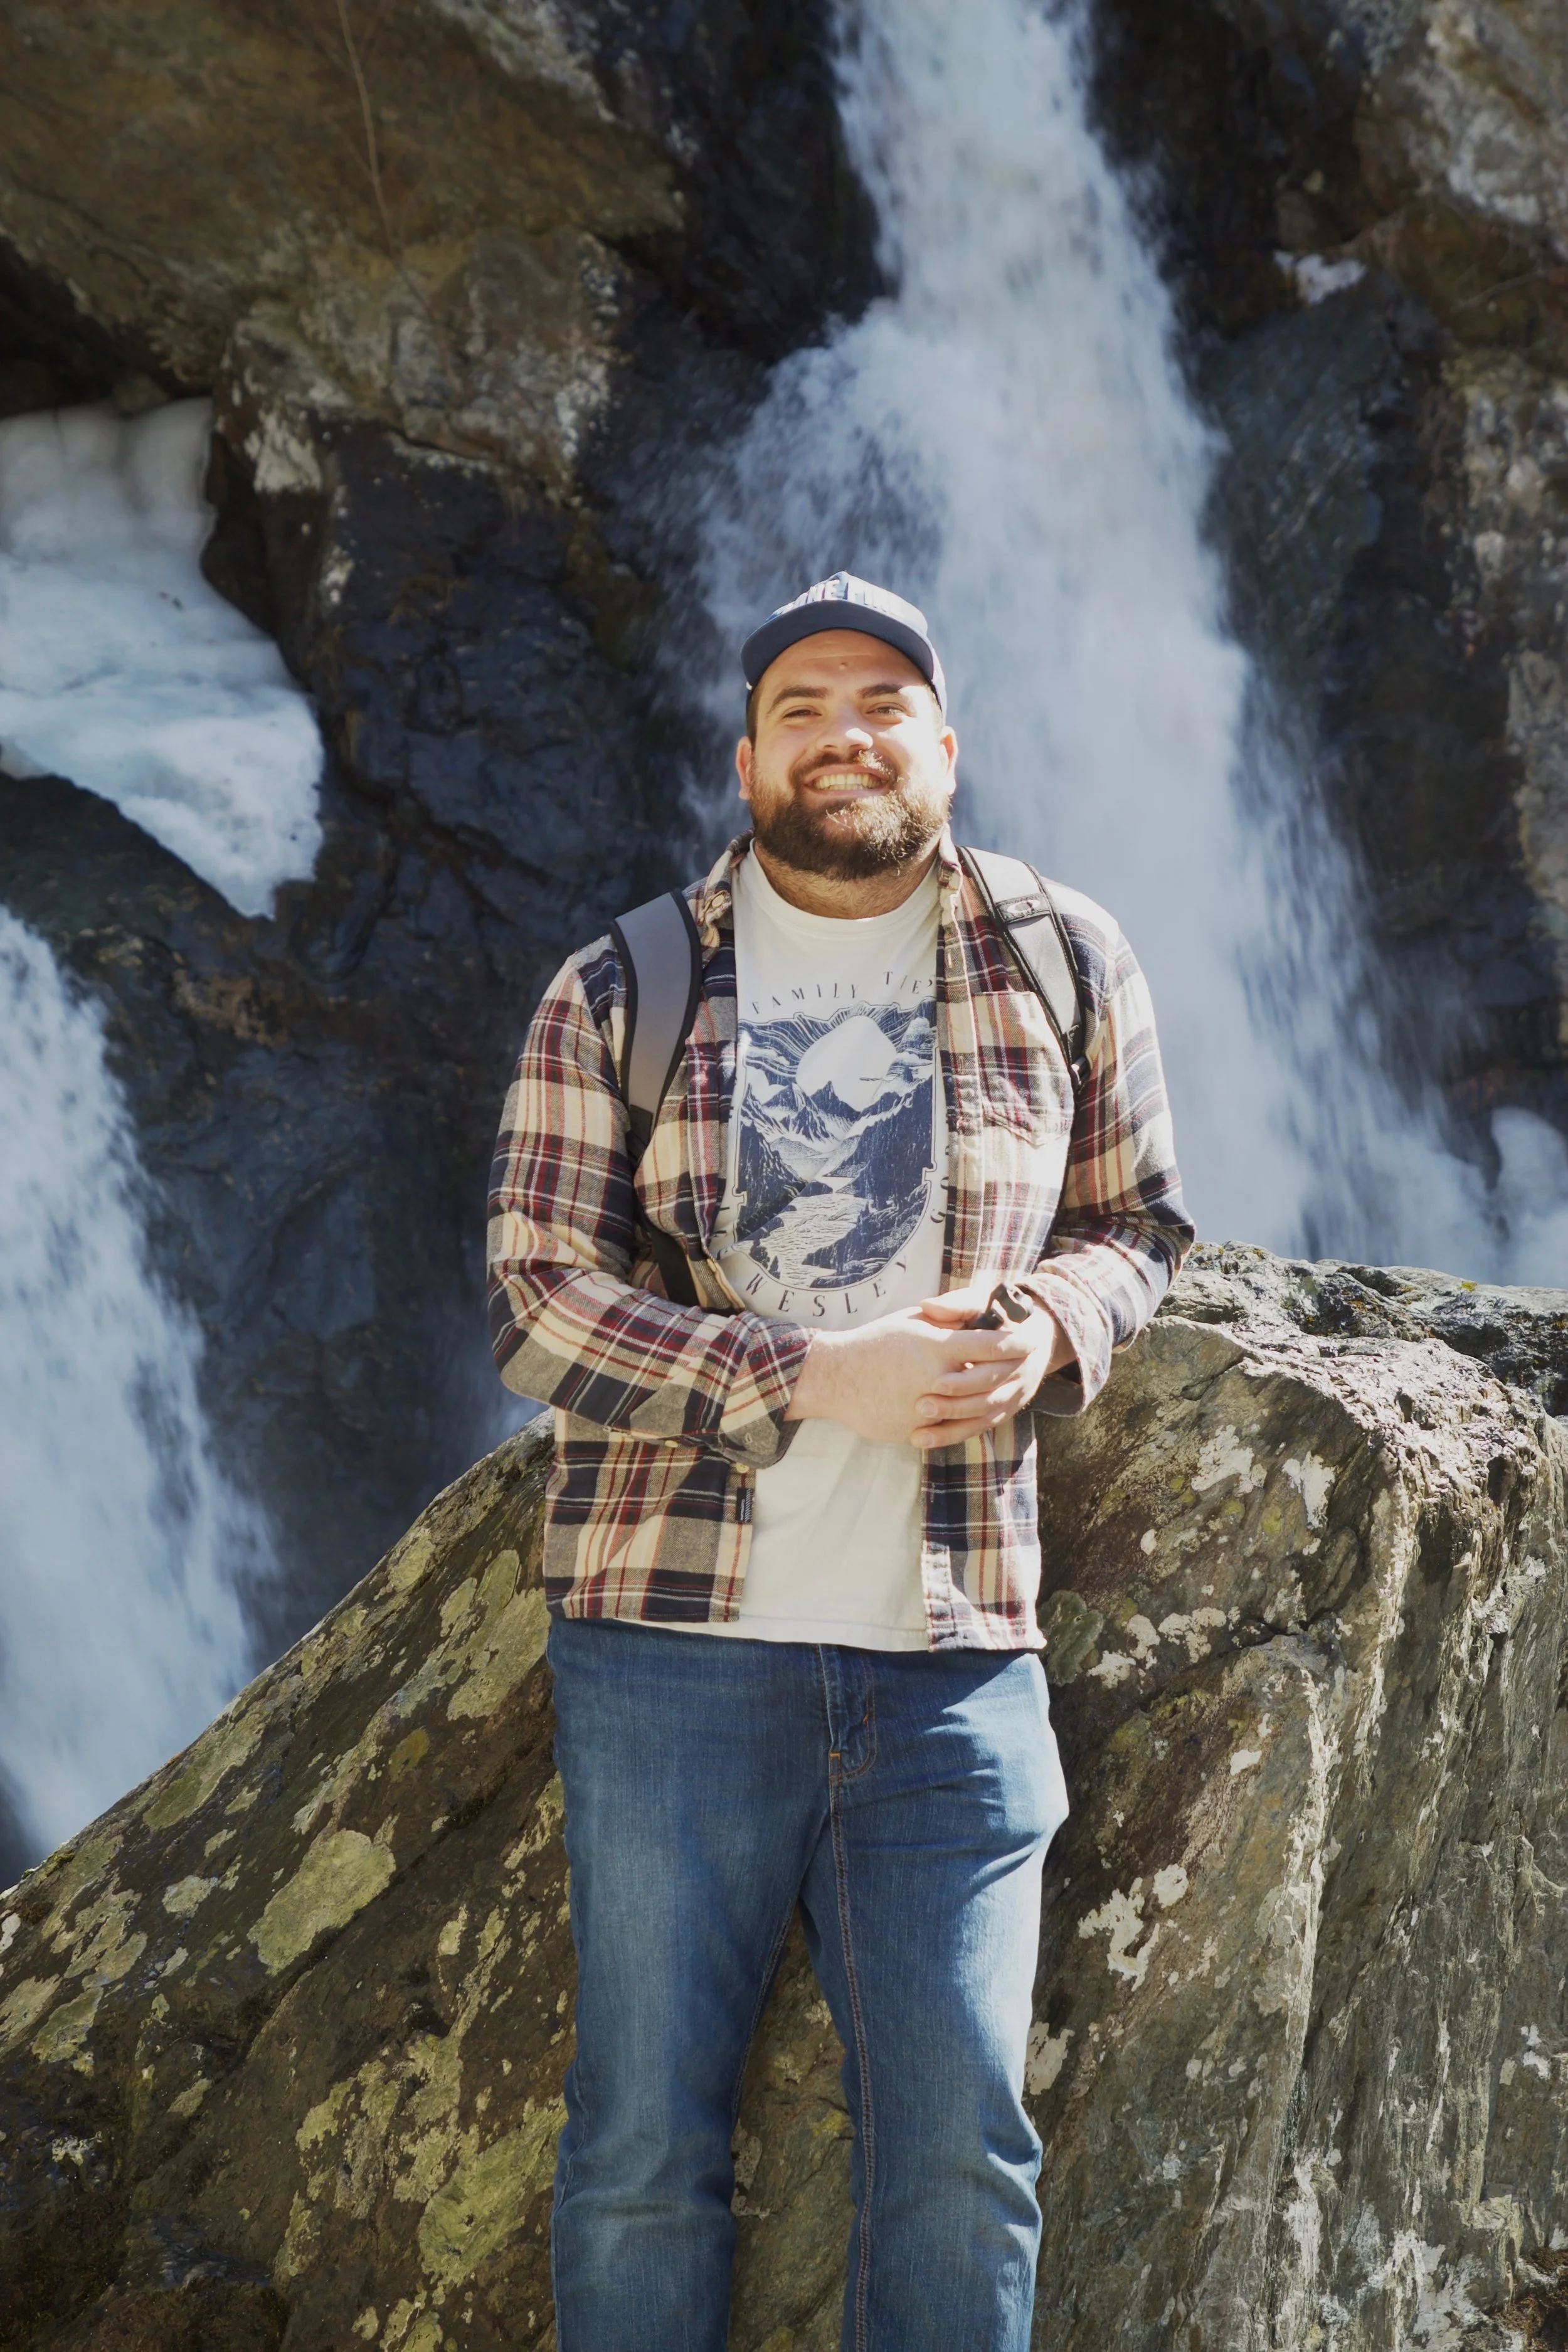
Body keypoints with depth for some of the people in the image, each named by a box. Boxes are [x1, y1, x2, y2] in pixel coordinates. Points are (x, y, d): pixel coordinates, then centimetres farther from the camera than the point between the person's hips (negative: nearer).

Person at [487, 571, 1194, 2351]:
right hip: (675, 1637, -1)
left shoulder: (1067, 969, 7)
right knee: (645, 2148, 5)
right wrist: (814, 1379, -16)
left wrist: (1045, 1324, -6)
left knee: (963, 2151, 3)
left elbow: (1136, 1222, 18)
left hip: (955, 1659, 1)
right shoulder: (615, 997, 3)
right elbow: (534, 1303, -3)